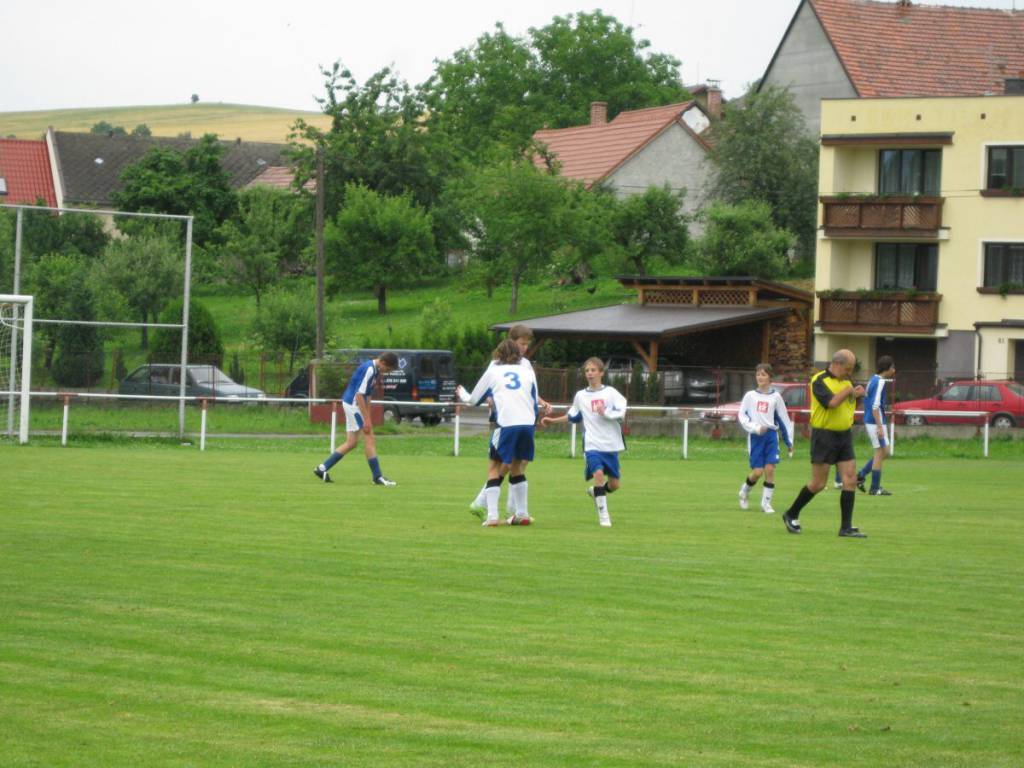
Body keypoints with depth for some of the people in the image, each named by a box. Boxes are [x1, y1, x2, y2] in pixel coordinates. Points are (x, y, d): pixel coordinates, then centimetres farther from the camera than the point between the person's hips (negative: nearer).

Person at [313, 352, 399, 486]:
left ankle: (322, 468, 12)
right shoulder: (369, 370, -20)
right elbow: (359, 395, -23)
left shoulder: (374, 370, 11)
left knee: (352, 442, 9)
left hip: (351, 404, 10)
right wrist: (366, 419, -22)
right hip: (353, 404, -10)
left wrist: (368, 418, 18)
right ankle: (377, 476, -6)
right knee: (370, 438, -8)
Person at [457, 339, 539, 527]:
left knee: (495, 469, 7)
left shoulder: (493, 372, 14)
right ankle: (522, 514, 19)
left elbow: (474, 399, 22)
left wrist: (462, 394, 43)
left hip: (506, 425, -3)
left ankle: (492, 516, -6)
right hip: (528, 423, 3)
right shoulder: (527, 372, 19)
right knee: (517, 468, 20)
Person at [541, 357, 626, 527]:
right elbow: (573, 416, 25)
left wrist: (605, 413, -20)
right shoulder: (580, 396, 10)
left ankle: (595, 492, 39)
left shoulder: (610, 392, 1)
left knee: (614, 484, 4)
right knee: (598, 473, -23)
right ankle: (603, 516, -15)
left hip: (610, 445, 0)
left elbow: (621, 413, -8)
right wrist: (553, 420, 24)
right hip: (592, 444, 0)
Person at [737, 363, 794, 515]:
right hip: (755, 437, -1)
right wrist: (755, 428, -15)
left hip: (771, 435, 1)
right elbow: (741, 416, 0)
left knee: (770, 469, -10)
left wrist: (789, 441, 12)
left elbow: (783, 419, 12)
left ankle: (766, 503, -1)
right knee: (757, 471, -6)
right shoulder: (750, 396, 5)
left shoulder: (775, 396, 8)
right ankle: (744, 492, 23)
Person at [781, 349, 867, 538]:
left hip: (844, 436, 7)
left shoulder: (847, 381, 12)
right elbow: (832, 402, -26)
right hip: (824, 436, -7)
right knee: (818, 483, -2)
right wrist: (849, 390, -14)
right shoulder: (819, 381, -12)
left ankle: (846, 527, -1)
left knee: (850, 480, -3)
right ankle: (791, 515, 17)